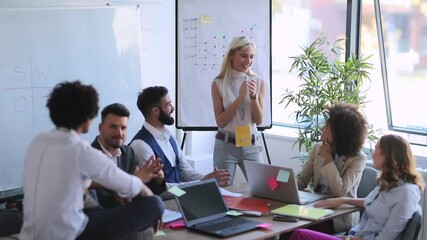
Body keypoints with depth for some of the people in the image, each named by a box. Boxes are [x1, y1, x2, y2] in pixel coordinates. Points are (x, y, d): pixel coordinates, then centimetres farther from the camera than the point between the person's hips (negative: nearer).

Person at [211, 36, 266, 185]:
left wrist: (254, 96, -14)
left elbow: (259, 121, 1)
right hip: (226, 145, -2)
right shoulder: (219, 83, -5)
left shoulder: (258, 82, 2)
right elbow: (220, 121, -9)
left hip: (251, 146, 2)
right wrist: (240, 98, -18)